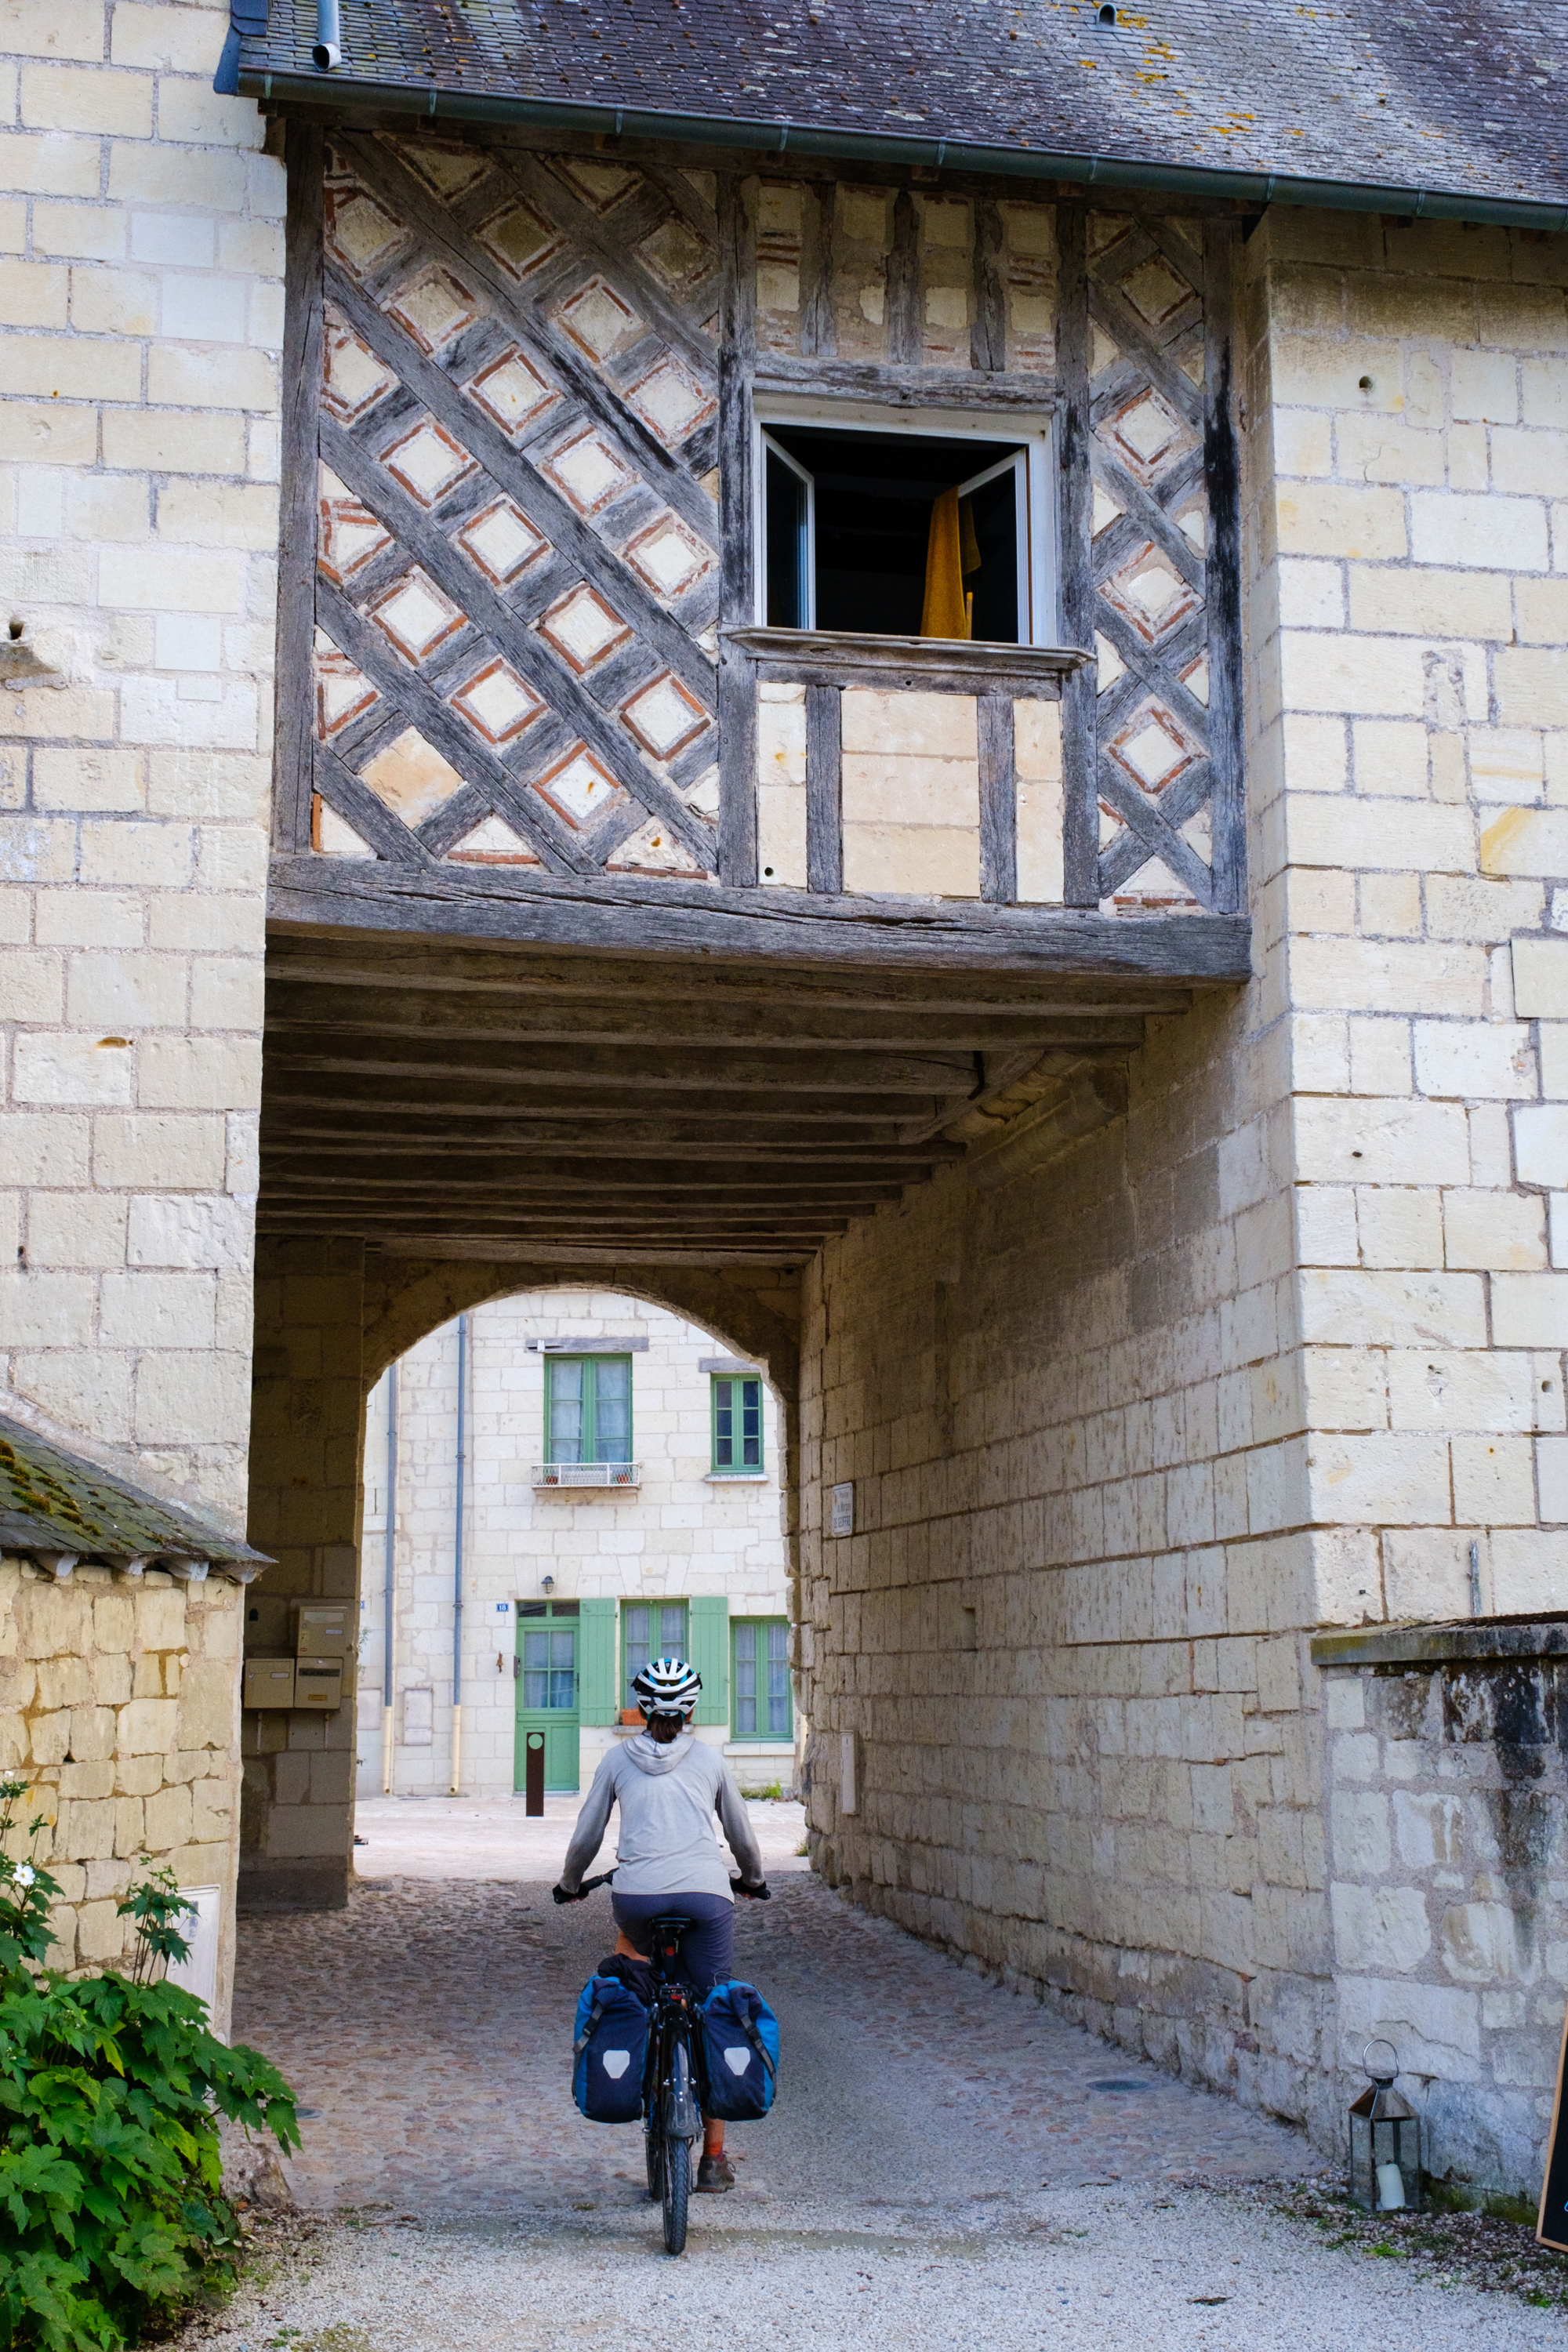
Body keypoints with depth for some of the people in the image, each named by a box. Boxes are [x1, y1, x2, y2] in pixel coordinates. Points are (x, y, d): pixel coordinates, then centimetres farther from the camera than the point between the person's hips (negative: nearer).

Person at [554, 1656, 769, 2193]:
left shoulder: (618, 1759, 13)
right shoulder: (710, 1759, 15)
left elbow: (586, 1836, 18)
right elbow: (742, 1834, 25)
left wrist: (569, 1885, 36)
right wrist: (754, 1880, 44)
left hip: (638, 1895, 0)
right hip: (707, 1895, 0)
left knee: (629, 1946, 35)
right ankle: (713, 2158, 9)